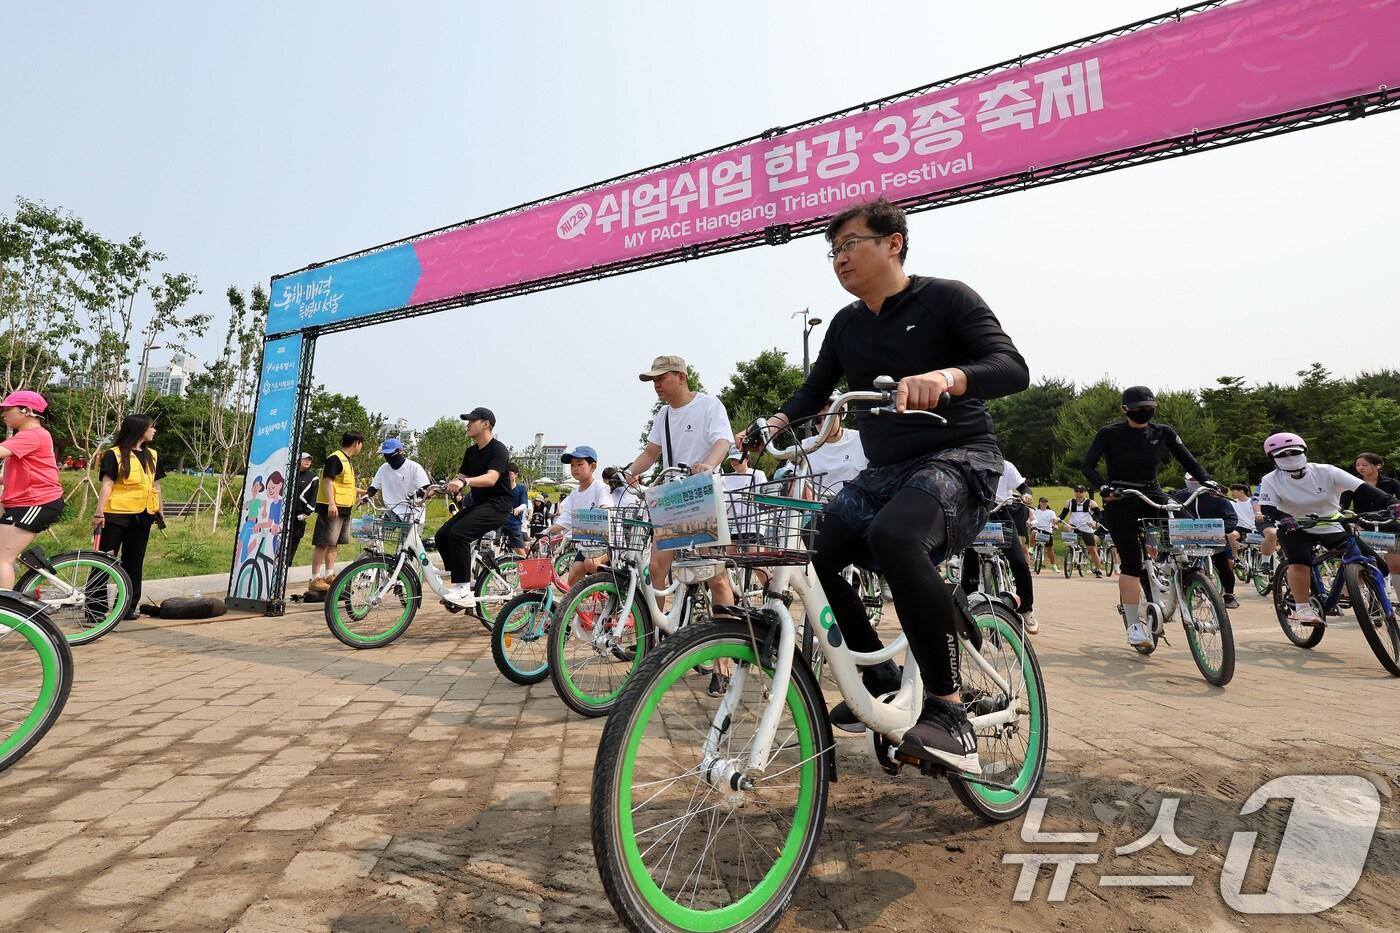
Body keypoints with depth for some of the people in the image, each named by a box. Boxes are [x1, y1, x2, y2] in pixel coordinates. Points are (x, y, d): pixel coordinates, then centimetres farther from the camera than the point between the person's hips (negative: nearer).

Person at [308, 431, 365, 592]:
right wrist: (331, 503, -28)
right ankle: (315, 579, -5)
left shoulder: (346, 460, 20)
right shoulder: (334, 458, -11)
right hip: (331, 508, -10)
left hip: (344, 509, 10)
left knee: (333, 543, 14)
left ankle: (329, 575, 21)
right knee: (323, 543, -7)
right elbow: (327, 481, -19)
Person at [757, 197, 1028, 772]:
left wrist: (944, 377, -39)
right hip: (884, 471, 7)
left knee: (894, 536, -37)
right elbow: (813, 394, 13)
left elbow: (1013, 368, -18)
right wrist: (772, 425, -9)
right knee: (812, 552, -12)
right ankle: (880, 682, 7)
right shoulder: (846, 326, 11)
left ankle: (948, 709, -22)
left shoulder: (946, 299, -6)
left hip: (958, 460, -6)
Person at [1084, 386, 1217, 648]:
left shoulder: (1163, 433, 5)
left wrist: (1207, 481, -17)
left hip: (1152, 498, 4)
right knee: (1132, 562, -10)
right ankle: (1134, 625, -1)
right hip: (1120, 501, -4)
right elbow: (1088, 465, -10)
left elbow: (1188, 461, 2)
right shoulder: (1110, 434, -6)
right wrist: (1104, 487, -26)